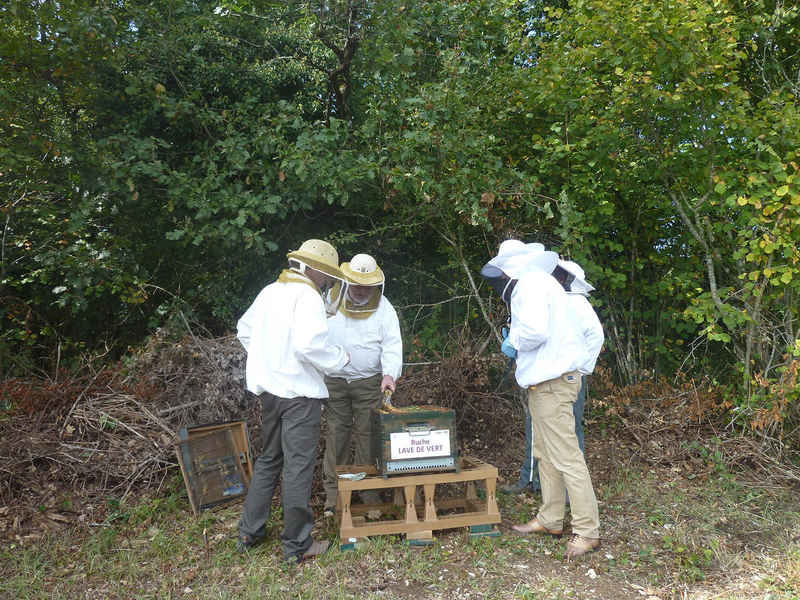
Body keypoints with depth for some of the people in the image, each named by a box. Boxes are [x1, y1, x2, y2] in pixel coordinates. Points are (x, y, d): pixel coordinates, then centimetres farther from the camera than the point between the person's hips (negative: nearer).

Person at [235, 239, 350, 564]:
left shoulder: (270, 291, 11)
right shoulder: (308, 297, -14)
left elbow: (244, 330, 22)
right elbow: (309, 343, -28)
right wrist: (339, 357, -12)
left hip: (267, 387, 8)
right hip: (299, 391, -8)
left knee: (268, 459, 21)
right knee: (299, 466, 2)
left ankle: (249, 532, 30)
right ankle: (297, 544, 13)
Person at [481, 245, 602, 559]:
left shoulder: (531, 283, -13)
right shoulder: (535, 283, 19)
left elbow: (535, 331, -27)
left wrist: (514, 342, -9)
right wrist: (514, 340, 11)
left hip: (552, 383, -11)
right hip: (544, 381, 11)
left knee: (566, 457, -6)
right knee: (545, 454, 17)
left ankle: (587, 531, 2)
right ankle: (550, 519, 28)